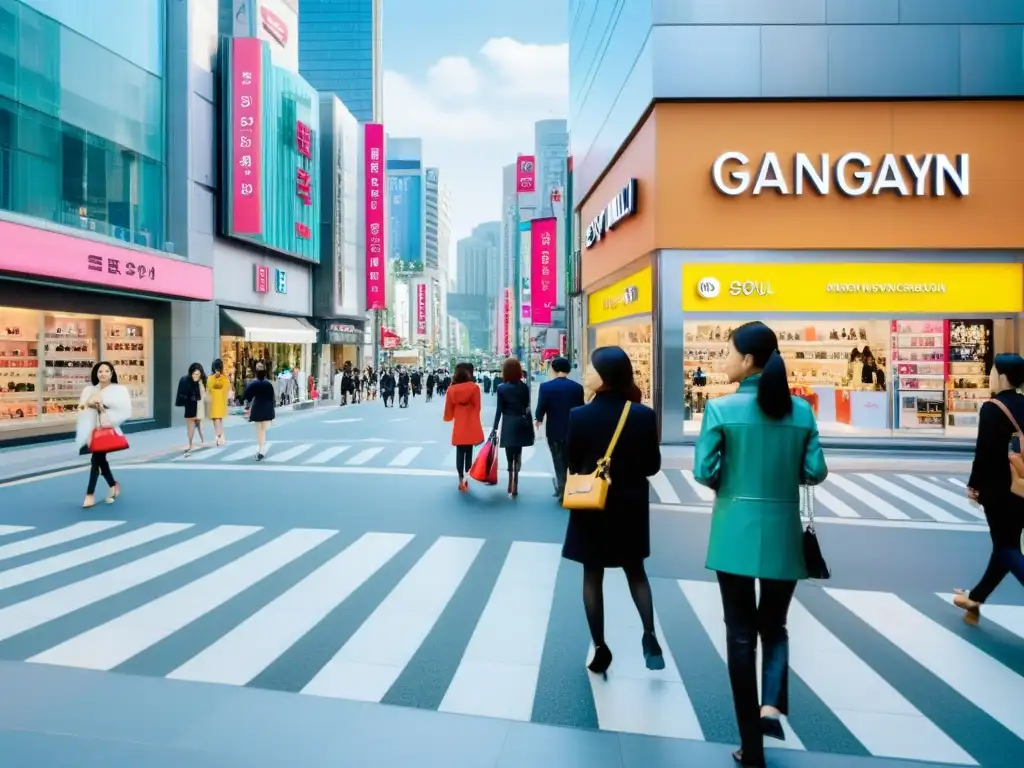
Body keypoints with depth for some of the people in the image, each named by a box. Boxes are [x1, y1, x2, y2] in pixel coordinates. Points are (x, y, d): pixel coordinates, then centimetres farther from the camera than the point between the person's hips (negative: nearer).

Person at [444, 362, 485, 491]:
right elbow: (477, 407, 0)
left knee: (460, 453, 9)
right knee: (469, 452, 8)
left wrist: (447, 418, 26)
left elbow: (449, 411, 4)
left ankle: (461, 480, 7)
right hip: (471, 426, -1)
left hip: (458, 427, 2)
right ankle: (466, 478, 10)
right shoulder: (474, 387, -7)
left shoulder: (451, 389, -1)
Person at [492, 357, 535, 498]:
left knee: (510, 457, 1)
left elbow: (499, 410, -7)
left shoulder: (502, 388, -8)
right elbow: (527, 407, 4)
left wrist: (495, 428, -1)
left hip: (508, 425, -3)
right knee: (517, 455, 12)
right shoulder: (524, 387, 0)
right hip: (522, 423, 3)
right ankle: (514, 486, 18)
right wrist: (528, 424, 12)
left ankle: (512, 487, -1)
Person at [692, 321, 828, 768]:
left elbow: (704, 471, -12)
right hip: (783, 533, 3)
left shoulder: (721, 408, -11)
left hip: (736, 531, -2)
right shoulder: (801, 410, 0)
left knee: (741, 633, 9)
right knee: (774, 626, 22)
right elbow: (815, 472, 1)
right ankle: (771, 705, 1)